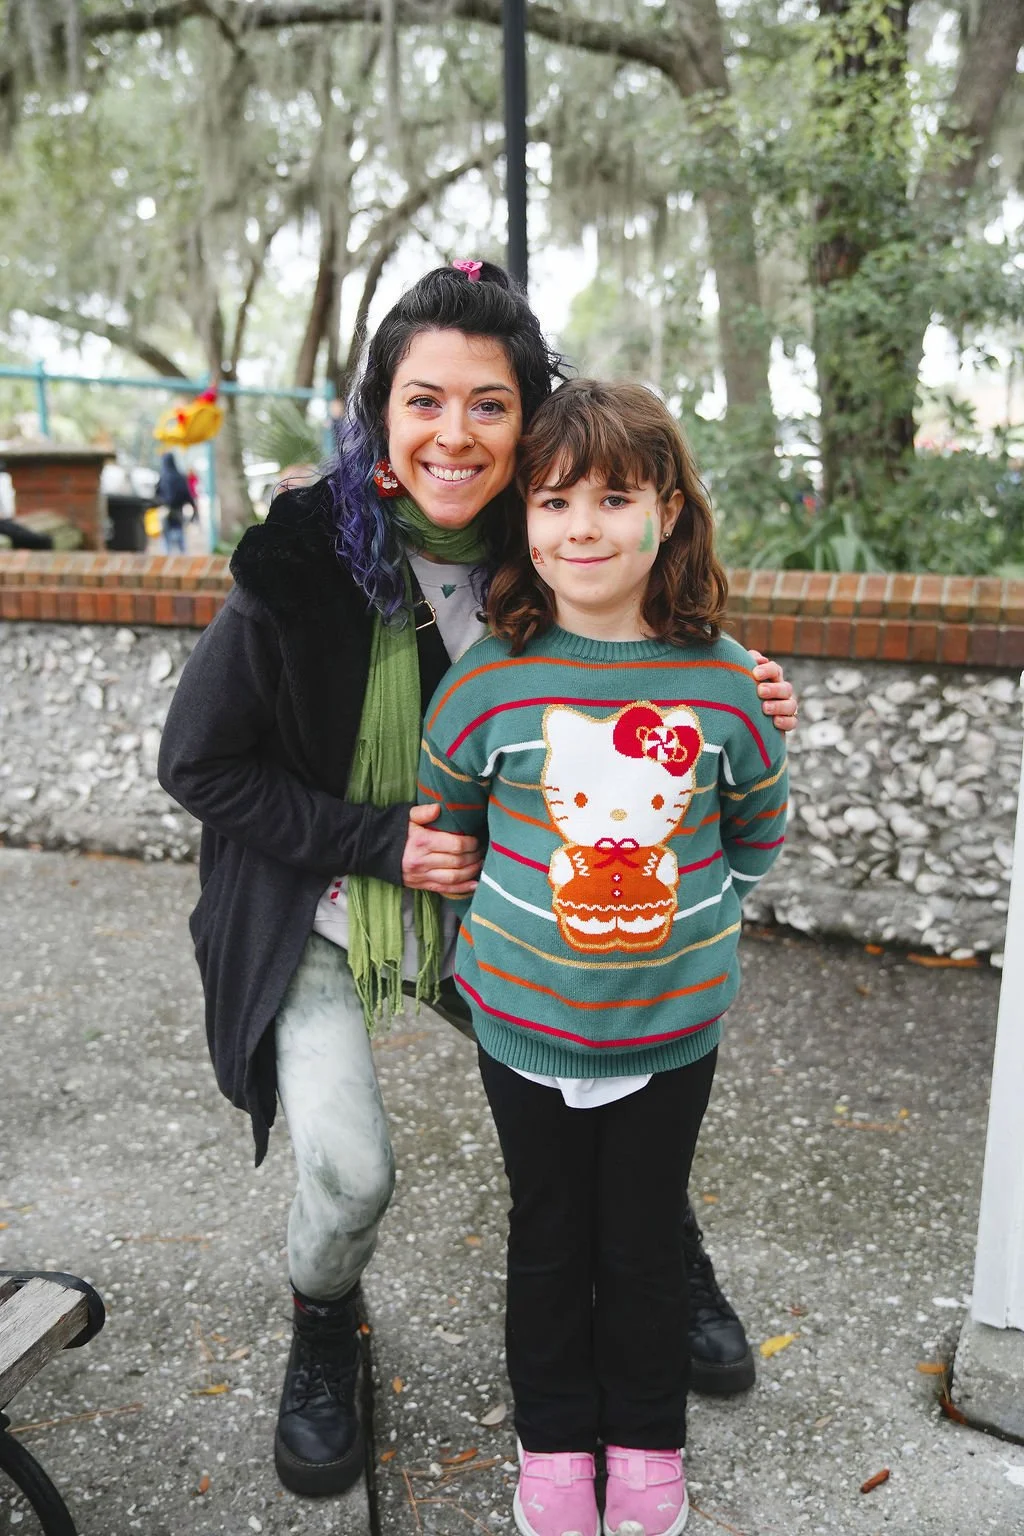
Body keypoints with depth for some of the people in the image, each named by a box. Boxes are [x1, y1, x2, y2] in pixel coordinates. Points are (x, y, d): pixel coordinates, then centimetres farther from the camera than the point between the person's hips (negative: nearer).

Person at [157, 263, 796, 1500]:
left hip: (482, 905, 3)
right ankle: (321, 1330, 26)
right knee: (348, 1175, -12)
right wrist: (377, 840, -22)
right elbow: (197, 763, -14)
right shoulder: (305, 561, -22)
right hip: (320, 914, -3)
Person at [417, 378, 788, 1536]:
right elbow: (442, 824, 2)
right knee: (548, 1235, 18)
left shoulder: (721, 681, -10)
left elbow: (758, 833, 6)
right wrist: (490, 936, 4)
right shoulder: (488, 680, -12)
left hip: (671, 1026, 0)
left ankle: (647, 1438, 42)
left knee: (644, 1240, 17)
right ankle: (553, 1437, 42)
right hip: (523, 1020, 0)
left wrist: (690, 918, 5)